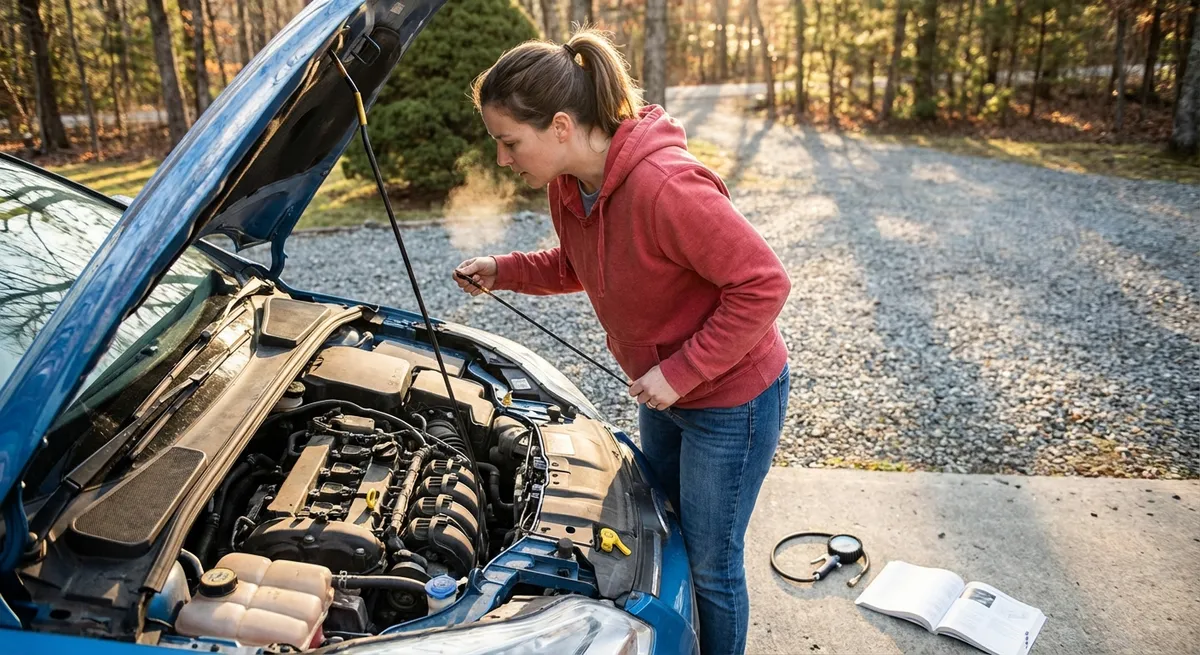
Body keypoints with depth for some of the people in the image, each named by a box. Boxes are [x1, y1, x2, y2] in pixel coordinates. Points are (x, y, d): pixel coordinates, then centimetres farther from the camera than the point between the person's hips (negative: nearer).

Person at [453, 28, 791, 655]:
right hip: (663, 393, 9)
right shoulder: (568, 186, -6)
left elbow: (764, 284, -28)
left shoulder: (664, 187, -33)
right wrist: (504, 270, -2)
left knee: (709, 562, 10)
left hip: (732, 399, -8)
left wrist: (679, 371, -26)